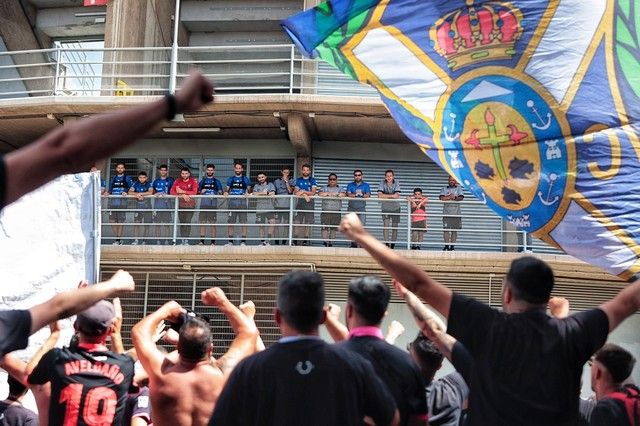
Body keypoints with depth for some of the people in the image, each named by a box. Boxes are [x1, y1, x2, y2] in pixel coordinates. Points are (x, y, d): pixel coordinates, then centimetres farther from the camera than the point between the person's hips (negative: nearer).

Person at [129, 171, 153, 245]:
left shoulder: (149, 184, 0)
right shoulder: (135, 184, 5)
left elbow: (150, 192, -17)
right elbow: (130, 192, -5)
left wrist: (140, 194, -19)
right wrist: (137, 194, -21)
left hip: (147, 206, -1)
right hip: (138, 206, 1)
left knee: (146, 224, 1)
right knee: (136, 223, -9)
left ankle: (144, 240, 10)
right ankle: (135, 240, -9)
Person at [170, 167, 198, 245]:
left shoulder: (193, 181, -2)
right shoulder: (177, 181, 6)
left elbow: (194, 192, -14)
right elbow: (171, 192, -3)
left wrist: (183, 191, -14)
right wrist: (182, 195, -15)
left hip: (190, 204, -3)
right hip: (181, 204, 3)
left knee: (188, 222, -9)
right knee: (182, 222, 3)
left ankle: (186, 240, -10)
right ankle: (183, 239, 6)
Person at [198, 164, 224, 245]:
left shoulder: (217, 182, 12)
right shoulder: (202, 181, 16)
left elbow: (221, 192, 8)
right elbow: (197, 192, 16)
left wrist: (218, 194, -13)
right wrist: (201, 192, -5)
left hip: (213, 204, -1)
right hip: (203, 204, 1)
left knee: (212, 223, -2)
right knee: (202, 222, -2)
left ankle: (213, 241, 1)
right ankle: (201, 240, 0)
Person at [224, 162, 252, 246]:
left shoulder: (245, 179, 10)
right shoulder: (230, 179, 15)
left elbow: (249, 188, 6)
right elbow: (227, 188, 13)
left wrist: (248, 192, -17)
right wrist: (226, 192, -10)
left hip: (242, 202, -2)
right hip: (232, 202, 2)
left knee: (243, 222, -4)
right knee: (231, 222, 0)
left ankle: (243, 241, -1)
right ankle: (230, 241, 5)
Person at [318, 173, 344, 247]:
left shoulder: (340, 189, 14)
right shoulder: (324, 188, 15)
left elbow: (342, 195, -7)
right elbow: (320, 194, -6)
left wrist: (328, 194, -8)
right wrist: (335, 194, -6)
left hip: (336, 212, 0)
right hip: (325, 211, 0)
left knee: (333, 228, 0)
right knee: (325, 228, -10)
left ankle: (331, 243, 4)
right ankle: (325, 242, -12)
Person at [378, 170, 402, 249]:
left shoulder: (396, 183, -7)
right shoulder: (382, 183, -8)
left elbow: (396, 196, -17)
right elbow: (380, 195, -19)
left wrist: (386, 196, -18)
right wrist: (392, 195, -18)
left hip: (395, 208, 1)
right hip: (385, 208, -1)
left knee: (394, 227, 5)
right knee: (386, 226, -14)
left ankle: (392, 244, 14)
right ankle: (386, 243, -13)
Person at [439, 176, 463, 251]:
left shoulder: (458, 188, 13)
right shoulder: (444, 189, 13)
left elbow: (461, 198, -3)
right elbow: (441, 198, -3)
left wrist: (455, 198, -20)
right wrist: (450, 197, -10)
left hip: (456, 212, 0)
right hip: (446, 212, 0)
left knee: (454, 230, 0)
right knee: (446, 229, -6)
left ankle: (452, 245, 4)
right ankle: (446, 245, -1)